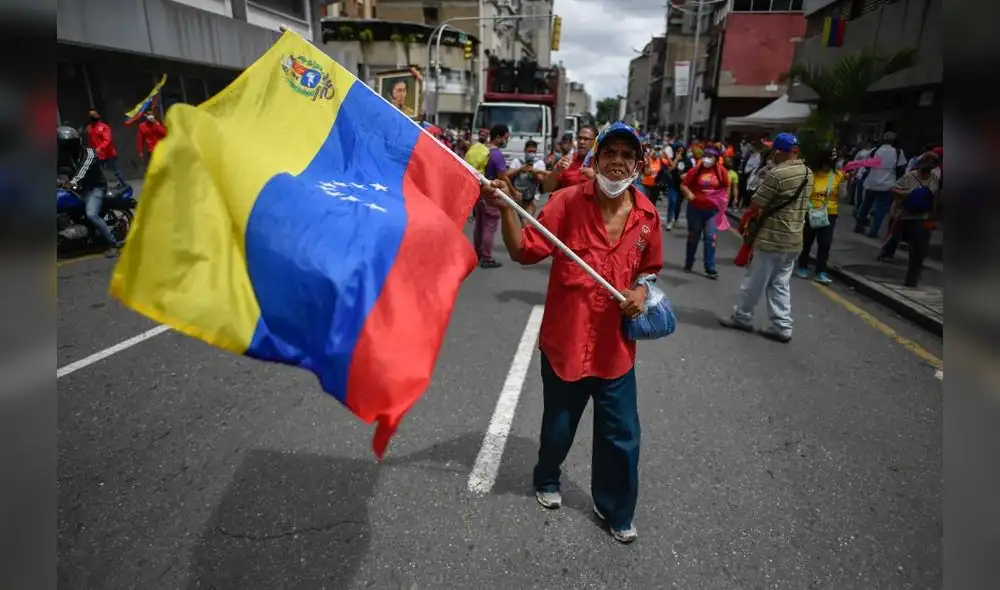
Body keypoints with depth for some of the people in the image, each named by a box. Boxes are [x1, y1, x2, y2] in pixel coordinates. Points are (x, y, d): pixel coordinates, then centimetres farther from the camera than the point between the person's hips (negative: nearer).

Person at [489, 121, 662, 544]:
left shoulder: (647, 215, 0)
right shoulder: (568, 201, -12)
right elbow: (525, 251, -14)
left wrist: (641, 291, -6)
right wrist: (505, 210, -28)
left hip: (615, 343, 3)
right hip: (565, 338, -2)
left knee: (621, 435, 12)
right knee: (558, 425, 18)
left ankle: (616, 510, 37)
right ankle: (546, 479, 51)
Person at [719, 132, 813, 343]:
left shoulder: (777, 173, -18)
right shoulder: (808, 173, 9)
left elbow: (755, 205, -14)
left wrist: (760, 211, 8)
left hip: (772, 238, -8)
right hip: (794, 240, 8)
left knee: (754, 281, 7)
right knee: (780, 284, 13)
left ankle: (742, 317, 21)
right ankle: (782, 327, 14)